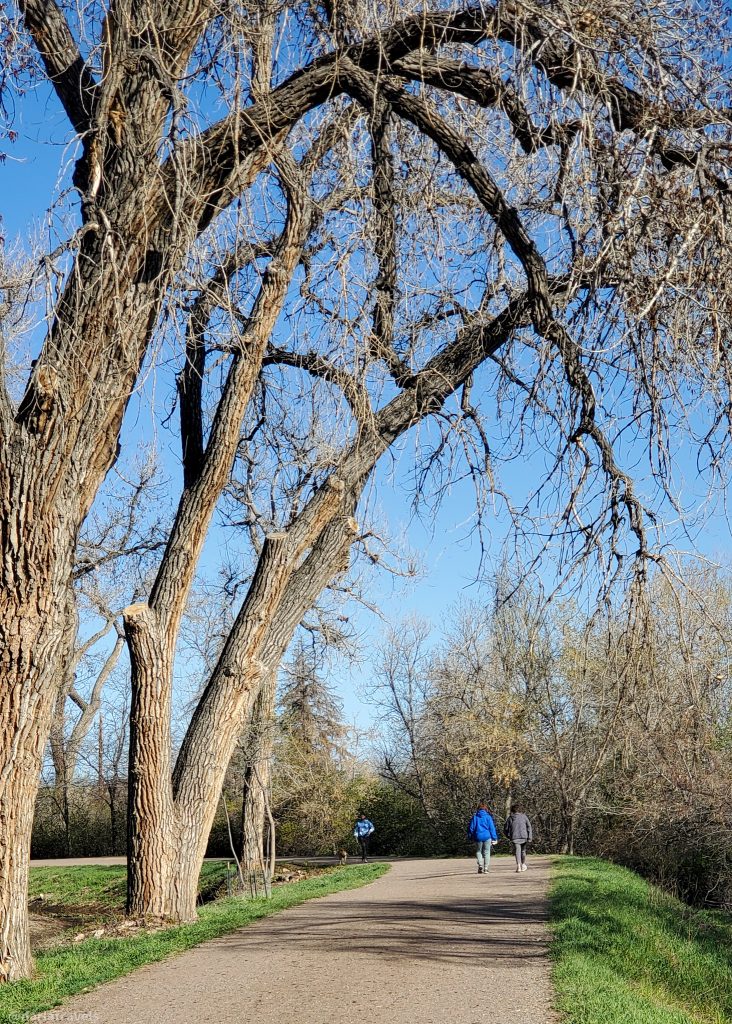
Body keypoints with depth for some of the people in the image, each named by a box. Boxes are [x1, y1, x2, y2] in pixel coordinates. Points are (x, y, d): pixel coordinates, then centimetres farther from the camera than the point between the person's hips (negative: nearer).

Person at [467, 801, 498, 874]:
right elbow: (492, 828, -3)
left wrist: (471, 837, 17)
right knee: (486, 852, 7)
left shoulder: (474, 817, 2)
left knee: (479, 851, 14)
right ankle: (486, 868, 4)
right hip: (487, 837, -1)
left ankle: (480, 865, -7)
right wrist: (494, 838, 2)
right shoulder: (488, 817, -4)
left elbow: (471, 828, 5)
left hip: (478, 837, 1)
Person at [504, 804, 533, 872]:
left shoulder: (510, 818, 6)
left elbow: (505, 828, 9)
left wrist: (508, 836, 23)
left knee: (517, 851, -5)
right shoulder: (524, 816, 5)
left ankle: (518, 865, -21)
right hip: (523, 836, 1)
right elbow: (529, 826, -1)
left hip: (514, 837, -1)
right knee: (523, 850, 18)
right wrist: (530, 837, -2)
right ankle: (523, 864, 28)